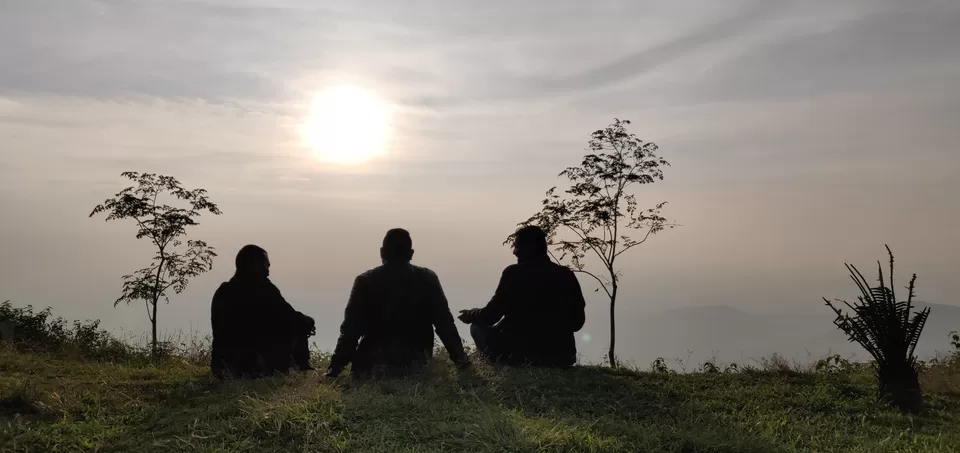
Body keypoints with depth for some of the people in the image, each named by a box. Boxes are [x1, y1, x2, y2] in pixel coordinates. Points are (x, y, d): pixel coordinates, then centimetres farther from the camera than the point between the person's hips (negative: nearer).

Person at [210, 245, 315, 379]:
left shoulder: (222, 291, 6)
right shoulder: (262, 288, -13)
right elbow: (290, 318, -9)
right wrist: (308, 322, 14)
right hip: (257, 365, -7)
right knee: (299, 325, 11)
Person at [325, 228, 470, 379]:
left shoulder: (364, 281, -4)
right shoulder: (427, 279, -1)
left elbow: (350, 330, -6)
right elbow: (445, 323, -2)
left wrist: (334, 369, -2)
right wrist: (461, 359, 6)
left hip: (372, 366, -2)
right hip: (416, 363, 2)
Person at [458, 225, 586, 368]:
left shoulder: (514, 273, -8)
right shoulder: (566, 275, 4)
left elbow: (490, 316, -4)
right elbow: (578, 322, 8)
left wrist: (469, 315, 17)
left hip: (522, 354, -5)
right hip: (562, 358, 5)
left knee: (478, 328, 16)